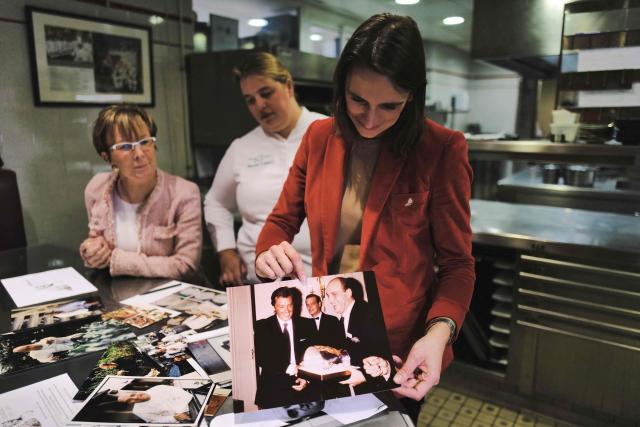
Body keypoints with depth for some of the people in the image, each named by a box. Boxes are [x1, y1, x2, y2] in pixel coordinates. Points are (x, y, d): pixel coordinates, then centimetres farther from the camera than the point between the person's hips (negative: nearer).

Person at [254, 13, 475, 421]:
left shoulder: (442, 150, -16)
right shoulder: (319, 137, -4)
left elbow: (457, 262, -12)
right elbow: (282, 220, 3)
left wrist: (439, 332, -28)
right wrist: (270, 255, -19)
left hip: (400, 350, -3)